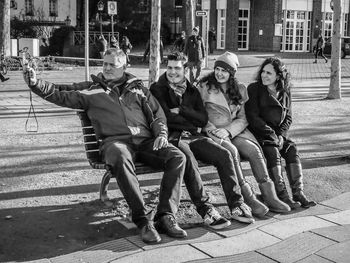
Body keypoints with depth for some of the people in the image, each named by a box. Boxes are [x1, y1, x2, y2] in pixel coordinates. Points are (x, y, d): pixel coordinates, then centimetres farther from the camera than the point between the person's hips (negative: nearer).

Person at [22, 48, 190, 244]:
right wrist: (36, 83, -8)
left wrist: (162, 134, 4)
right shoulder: (90, 90, 18)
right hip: (115, 141, -3)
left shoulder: (137, 87, 23)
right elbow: (60, 94, 8)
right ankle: (143, 219, -33)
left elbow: (157, 113, 22)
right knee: (121, 159, -40)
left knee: (178, 157, -24)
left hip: (146, 140, 3)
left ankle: (166, 216, -21)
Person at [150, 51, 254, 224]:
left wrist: (181, 111, -4)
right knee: (188, 158, -37)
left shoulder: (192, 91, 22)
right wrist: (191, 119, 0)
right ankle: (204, 209, -34)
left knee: (224, 155, -18)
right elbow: (164, 117, -8)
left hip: (193, 136, 5)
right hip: (172, 136, -5)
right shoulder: (157, 89, 8)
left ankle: (236, 205, -15)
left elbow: (203, 120, 9)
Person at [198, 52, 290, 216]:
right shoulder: (205, 87, 6)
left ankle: (269, 195, -26)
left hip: (235, 131, 3)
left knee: (254, 149, -25)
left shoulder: (239, 90, 15)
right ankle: (247, 198, -32)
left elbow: (243, 119, 8)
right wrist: (211, 129, -15)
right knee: (231, 151, -33)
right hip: (213, 132, -3)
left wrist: (228, 130, -10)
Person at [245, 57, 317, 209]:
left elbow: (288, 118, 9)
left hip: (279, 134, 4)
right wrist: (271, 134, -17)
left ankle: (298, 193, -20)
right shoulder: (254, 89, -3)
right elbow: (252, 117, -10)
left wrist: (280, 135, -9)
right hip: (258, 134, -4)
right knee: (273, 152, -28)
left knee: (292, 150, -20)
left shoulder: (285, 92, 10)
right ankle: (282, 195, -28)